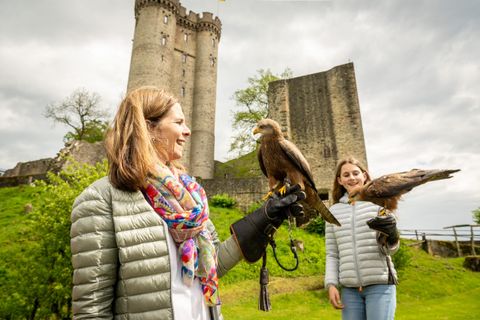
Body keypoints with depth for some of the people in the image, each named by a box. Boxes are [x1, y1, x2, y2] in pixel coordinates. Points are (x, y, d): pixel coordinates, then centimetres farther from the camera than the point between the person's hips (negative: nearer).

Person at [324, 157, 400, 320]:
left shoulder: (378, 203, 1)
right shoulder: (334, 211, 8)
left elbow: (388, 250, -2)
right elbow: (332, 254, 11)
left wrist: (391, 236, -23)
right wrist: (331, 284, 1)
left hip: (379, 284, -2)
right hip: (349, 288, 2)